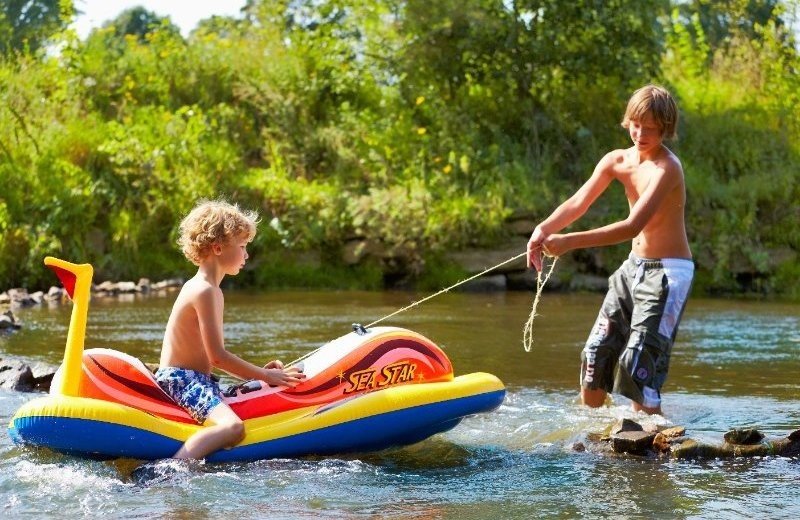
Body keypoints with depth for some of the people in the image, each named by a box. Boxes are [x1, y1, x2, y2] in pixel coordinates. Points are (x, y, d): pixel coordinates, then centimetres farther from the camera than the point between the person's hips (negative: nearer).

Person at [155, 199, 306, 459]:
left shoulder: (207, 289, 18)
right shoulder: (204, 291, -14)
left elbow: (213, 355, 17)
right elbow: (217, 357, -17)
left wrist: (259, 371, 10)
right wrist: (265, 376, -10)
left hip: (196, 379, 11)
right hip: (181, 380, -11)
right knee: (233, 427, -33)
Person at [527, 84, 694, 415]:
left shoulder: (667, 168, -22)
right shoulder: (616, 161, 1)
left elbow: (632, 226, -31)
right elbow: (579, 202, -10)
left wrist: (570, 242, -37)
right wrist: (544, 229, -30)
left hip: (668, 272, -8)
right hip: (633, 266, 8)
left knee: (638, 362, -14)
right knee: (596, 352, 9)